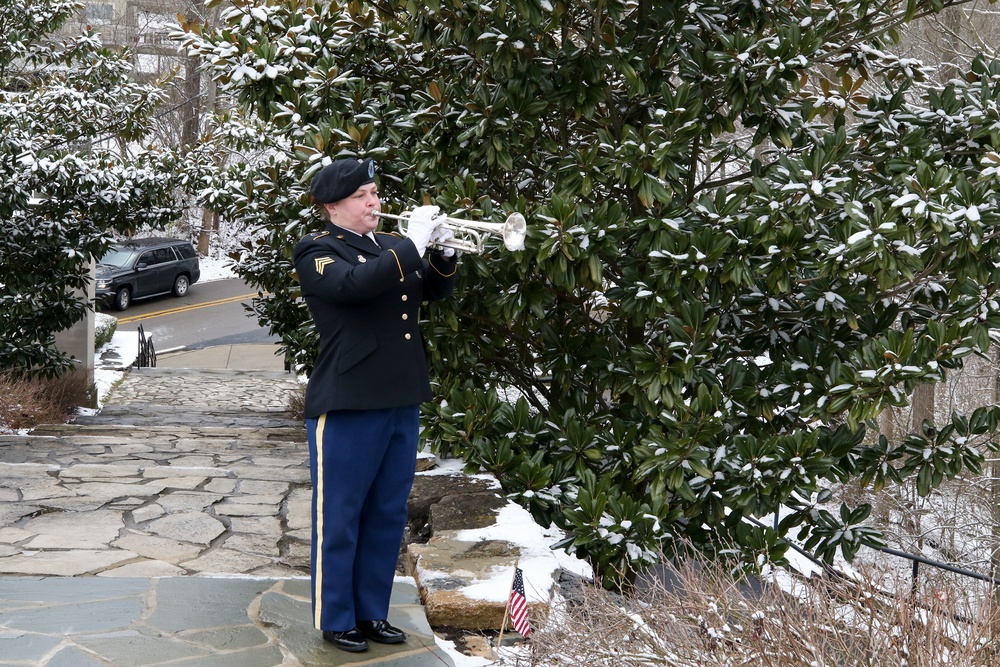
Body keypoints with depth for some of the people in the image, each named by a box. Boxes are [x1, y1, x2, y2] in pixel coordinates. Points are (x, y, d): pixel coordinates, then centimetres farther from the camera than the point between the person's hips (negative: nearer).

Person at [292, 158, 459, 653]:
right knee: (339, 518, 4)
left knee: (387, 516, 13)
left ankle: (372, 612, 25)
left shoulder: (388, 247, 15)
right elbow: (356, 283, -26)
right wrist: (412, 244, -22)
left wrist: (443, 251, 0)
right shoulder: (317, 252, -7)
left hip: (401, 402, 7)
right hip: (347, 406, -7)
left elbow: (434, 290, 19)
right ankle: (336, 620, 16)